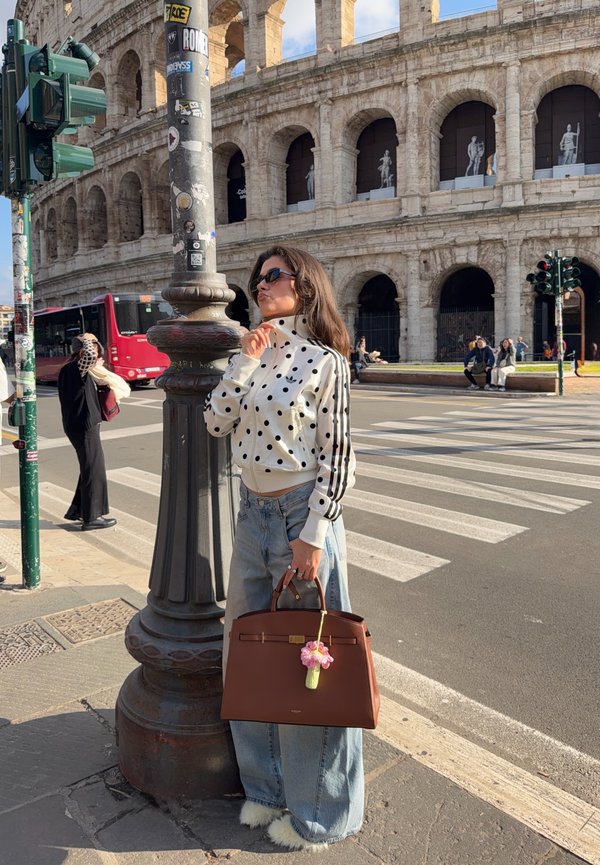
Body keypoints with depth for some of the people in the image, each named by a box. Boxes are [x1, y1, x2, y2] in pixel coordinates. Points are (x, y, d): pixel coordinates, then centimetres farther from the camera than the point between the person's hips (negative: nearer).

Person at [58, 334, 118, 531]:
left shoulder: (68, 370, 14)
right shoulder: (76, 368, -16)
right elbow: (89, 356, -36)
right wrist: (87, 340, -16)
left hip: (77, 424, 10)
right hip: (83, 426, -10)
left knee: (89, 468, 18)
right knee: (93, 470, -2)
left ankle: (76, 510, 26)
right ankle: (91, 517, 6)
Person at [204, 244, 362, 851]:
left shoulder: (324, 360, -8)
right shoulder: (255, 352, 10)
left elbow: (338, 457, -11)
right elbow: (216, 421, 1)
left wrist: (312, 537, -14)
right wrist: (245, 361, -8)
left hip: (303, 515, -6)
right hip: (253, 511, 7)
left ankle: (316, 808, 28)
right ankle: (267, 785, 38)